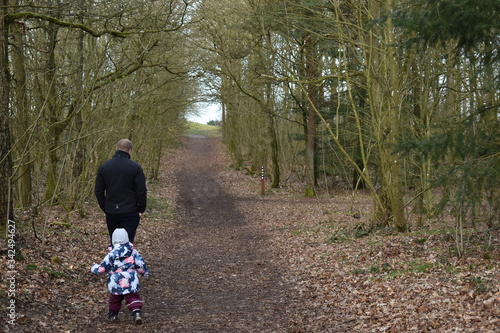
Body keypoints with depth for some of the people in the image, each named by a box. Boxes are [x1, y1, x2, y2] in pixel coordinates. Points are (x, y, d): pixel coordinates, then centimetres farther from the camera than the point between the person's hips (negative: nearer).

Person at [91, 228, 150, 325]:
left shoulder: (111, 254, -11)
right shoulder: (133, 252, -2)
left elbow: (103, 268, -6)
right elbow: (141, 264, 5)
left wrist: (94, 268, 13)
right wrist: (145, 271, 24)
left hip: (116, 284, -1)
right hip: (131, 283, 1)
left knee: (115, 299, 20)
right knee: (133, 298, 5)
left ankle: (113, 314, 36)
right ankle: (136, 312, -14)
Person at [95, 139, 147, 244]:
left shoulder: (104, 166, 3)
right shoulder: (136, 167, -8)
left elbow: (98, 191, 6)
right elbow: (141, 191, -10)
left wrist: (105, 208, 15)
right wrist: (141, 210, 2)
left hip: (110, 213, 4)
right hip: (130, 213, -4)